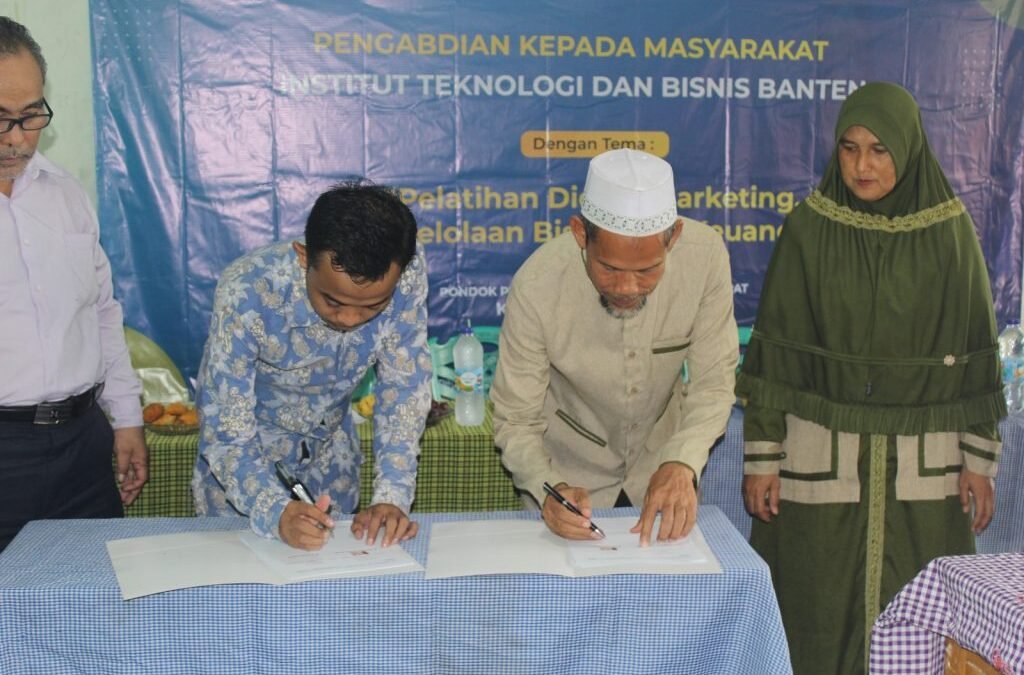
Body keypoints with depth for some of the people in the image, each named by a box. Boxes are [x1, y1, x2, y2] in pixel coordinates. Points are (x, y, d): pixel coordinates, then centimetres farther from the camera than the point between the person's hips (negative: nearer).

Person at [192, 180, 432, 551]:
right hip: (247, 451, -2)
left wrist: (392, 496, -27)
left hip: (331, 449, 3)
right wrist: (276, 512, -46)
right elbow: (225, 433, -30)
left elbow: (404, 389, -17)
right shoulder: (247, 292, -34)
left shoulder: (407, 273, -27)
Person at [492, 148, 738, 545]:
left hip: (661, 457, 2)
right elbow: (515, 419, -21)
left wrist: (680, 464, -35)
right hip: (570, 474, -2)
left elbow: (713, 382, -18)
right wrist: (547, 488, -39)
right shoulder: (537, 285, -30)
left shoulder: (705, 254, -26)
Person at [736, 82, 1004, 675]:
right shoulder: (809, 230, -1)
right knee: (818, 617, 3)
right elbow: (773, 351, -1)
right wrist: (761, 456, -4)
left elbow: (977, 351, 5)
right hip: (822, 457, -1)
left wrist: (979, 459, 3)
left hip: (922, 464, 1)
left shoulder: (951, 231, 1)